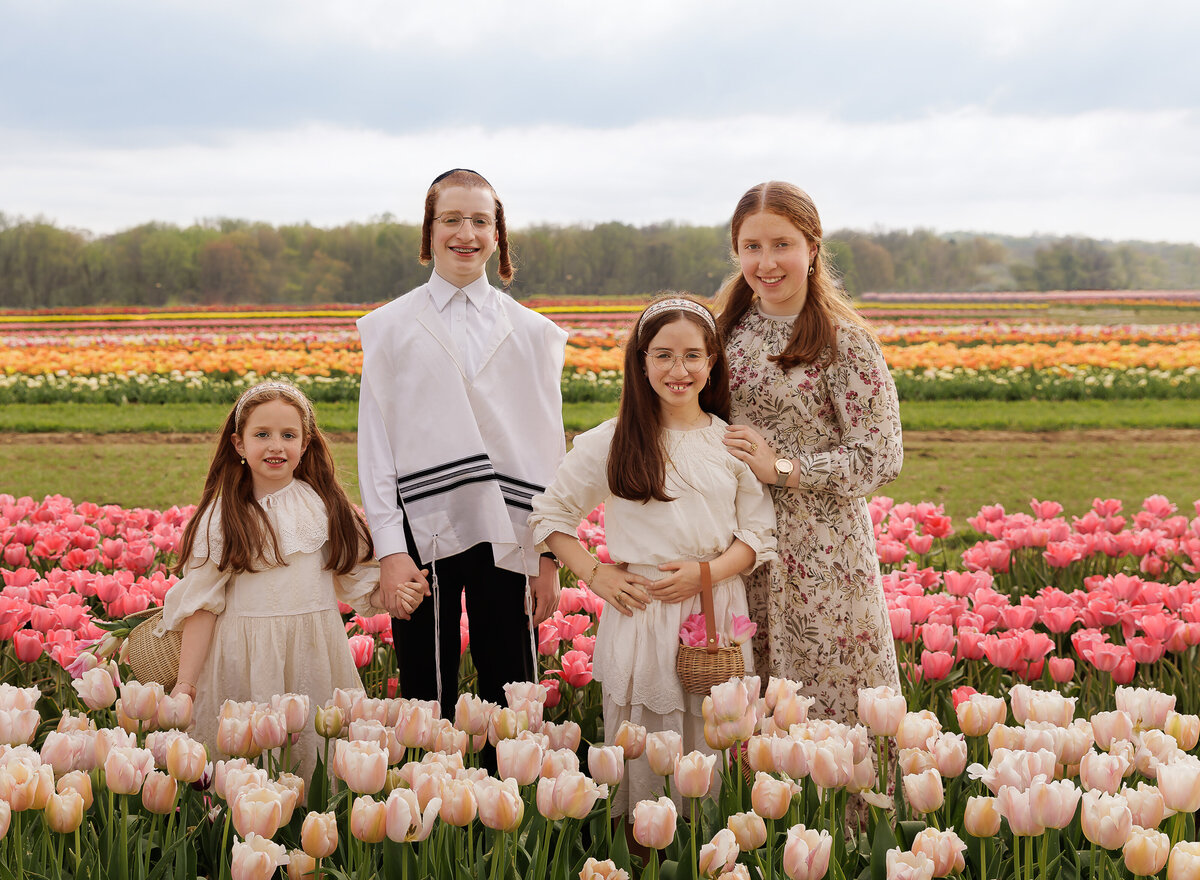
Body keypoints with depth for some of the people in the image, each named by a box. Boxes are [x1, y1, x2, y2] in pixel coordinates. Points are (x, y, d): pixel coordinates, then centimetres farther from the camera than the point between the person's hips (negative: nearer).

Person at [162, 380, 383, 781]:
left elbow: (359, 581, 9)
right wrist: (185, 683, -6)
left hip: (315, 657, 2)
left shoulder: (327, 506, 6)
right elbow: (202, 602, -2)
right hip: (245, 663, -2)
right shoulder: (221, 517, -2)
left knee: (317, 757, 5)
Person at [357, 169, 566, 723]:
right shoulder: (391, 329, 4)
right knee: (426, 695, 4)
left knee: (511, 695, 5)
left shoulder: (531, 334, 8)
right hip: (424, 532, -1)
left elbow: (549, 449, 7)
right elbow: (375, 446, 1)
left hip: (506, 535, 1)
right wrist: (390, 551, -7)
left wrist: (551, 557, 2)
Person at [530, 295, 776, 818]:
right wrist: (594, 575, -3)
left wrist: (709, 571, -10)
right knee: (643, 756, 2)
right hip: (640, 616, -2)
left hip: (717, 615, 2)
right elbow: (548, 515, 9)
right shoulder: (612, 442, 1)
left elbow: (760, 534, 7)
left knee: (713, 751, 6)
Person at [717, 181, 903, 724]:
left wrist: (781, 467, -17)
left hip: (822, 554, -5)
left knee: (830, 704, 1)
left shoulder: (844, 342, -11)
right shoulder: (732, 328, 7)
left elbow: (881, 459, -13)